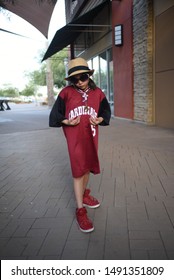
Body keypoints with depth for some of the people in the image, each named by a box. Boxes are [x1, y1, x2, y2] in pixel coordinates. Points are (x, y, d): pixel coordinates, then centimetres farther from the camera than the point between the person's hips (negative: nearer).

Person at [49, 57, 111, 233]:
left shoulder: (97, 93, 1)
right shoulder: (66, 92, -7)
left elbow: (106, 111, 10)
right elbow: (55, 114, -2)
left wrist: (99, 120, -10)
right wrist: (68, 122, -18)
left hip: (91, 136, 4)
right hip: (74, 138, -4)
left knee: (88, 168, 17)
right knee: (78, 171, -4)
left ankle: (84, 194, 42)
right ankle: (80, 210, 5)